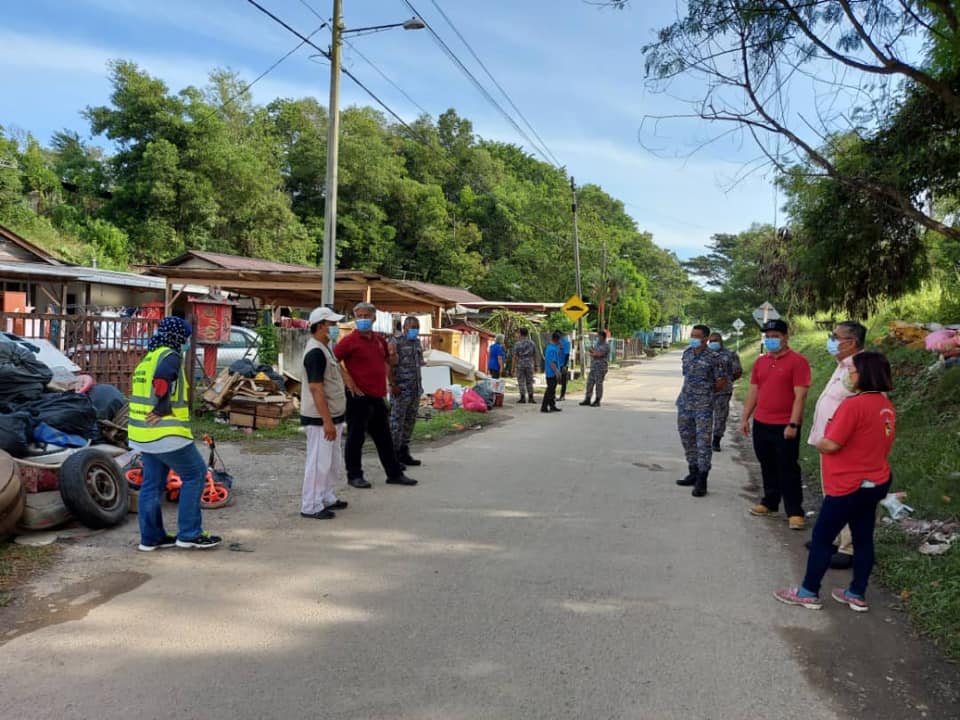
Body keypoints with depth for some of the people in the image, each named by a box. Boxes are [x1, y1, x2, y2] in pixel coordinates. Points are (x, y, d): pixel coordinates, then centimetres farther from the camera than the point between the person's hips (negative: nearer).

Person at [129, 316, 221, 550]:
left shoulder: (147, 359, 19)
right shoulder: (170, 356, -11)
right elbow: (161, 377, -31)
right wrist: (163, 407, -21)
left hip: (143, 434, 9)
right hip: (166, 433, -9)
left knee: (152, 483, 14)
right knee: (195, 474, 1)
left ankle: (151, 537, 19)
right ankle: (189, 534, 2)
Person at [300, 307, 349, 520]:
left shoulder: (325, 349, 14)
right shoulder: (315, 352, -19)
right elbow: (316, 389, -24)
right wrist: (327, 422, -25)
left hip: (331, 416, 10)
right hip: (320, 419, -10)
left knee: (333, 461, 18)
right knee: (319, 462, -3)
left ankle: (327, 498, 30)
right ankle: (311, 506, 6)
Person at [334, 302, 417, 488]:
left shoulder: (380, 341, 12)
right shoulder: (350, 340, -9)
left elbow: (387, 360, 29)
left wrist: (388, 377, 16)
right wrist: (348, 380, -15)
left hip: (378, 396, 7)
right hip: (359, 396, -7)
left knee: (384, 438, 14)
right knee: (356, 437, 3)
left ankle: (394, 473, 23)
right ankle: (354, 476, 14)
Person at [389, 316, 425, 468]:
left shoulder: (417, 343, 17)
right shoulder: (396, 342, -7)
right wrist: (393, 385, -20)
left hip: (415, 389, 8)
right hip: (401, 389, -8)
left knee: (410, 422, 12)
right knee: (396, 422, -5)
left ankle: (404, 453, 21)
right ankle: (393, 455, 0)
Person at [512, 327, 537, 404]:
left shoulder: (517, 344, -7)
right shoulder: (532, 343, 3)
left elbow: (515, 357, -8)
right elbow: (535, 355, 8)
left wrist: (513, 367, -3)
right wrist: (535, 365, 17)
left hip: (520, 365, -3)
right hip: (529, 365, 3)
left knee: (521, 382, 2)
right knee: (529, 382, 9)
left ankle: (523, 398, 0)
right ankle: (530, 397, 8)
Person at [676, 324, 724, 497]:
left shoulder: (712, 357, -10)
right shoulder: (687, 353, 7)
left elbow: (721, 381, -3)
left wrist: (707, 392, 8)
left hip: (703, 406, -6)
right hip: (684, 404, 6)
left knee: (703, 442, -3)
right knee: (687, 439, 14)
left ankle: (701, 481, 2)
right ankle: (693, 473, 28)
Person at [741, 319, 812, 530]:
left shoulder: (797, 361, -9)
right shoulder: (760, 362, 11)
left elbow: (800, 396, -14)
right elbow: (753, 392, 15)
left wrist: (793, 424, -20)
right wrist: (745, 418, 10)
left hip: (785, 426, -6)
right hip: (761, 424, 6)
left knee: (788, 469, -1)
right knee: (767, 467, 16)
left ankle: (795, 512, 6)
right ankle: (770, 503, 28)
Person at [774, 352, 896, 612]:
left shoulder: (854, 405, -23)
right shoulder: (886, 406, 5)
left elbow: (831, 444, -23)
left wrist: (819, 443, -2)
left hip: (849, 485, -8)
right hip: (876, 482, 8)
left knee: (822, 537, 4)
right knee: (863, 538, 14)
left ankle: (808, 592, 12)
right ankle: (857, 595, 24)